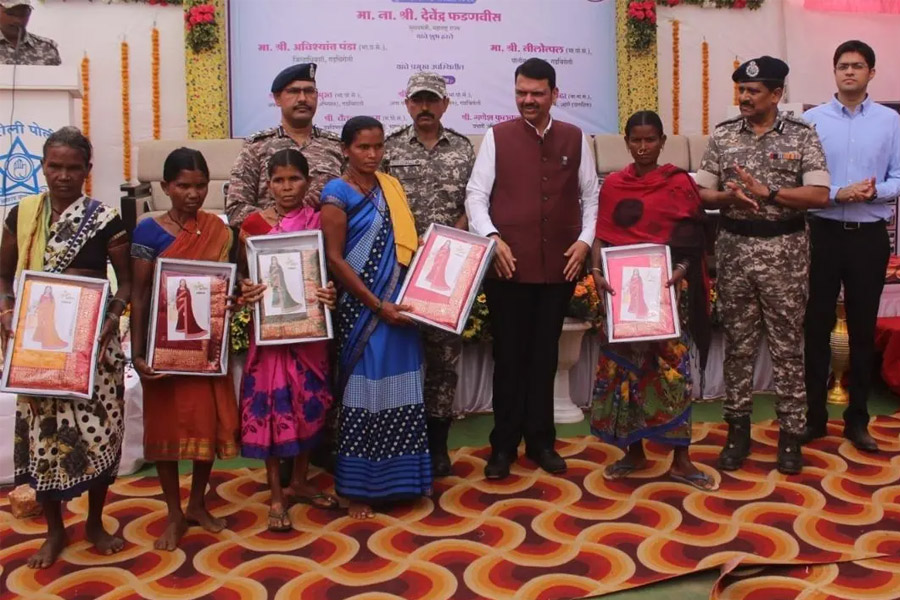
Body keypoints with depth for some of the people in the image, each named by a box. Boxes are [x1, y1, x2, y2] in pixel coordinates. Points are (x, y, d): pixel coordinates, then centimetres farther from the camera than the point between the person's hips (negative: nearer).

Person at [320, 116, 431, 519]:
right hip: (362, 308, -5)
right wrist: (379, 306, -14)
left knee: (402, 395, 10)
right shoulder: (338, 194, -7)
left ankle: (400, 479, 24)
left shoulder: (391, 187, 10)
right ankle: (358, 489, 16)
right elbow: (335, 259, -11)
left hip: (399, 306, 5)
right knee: (364, 395, 2)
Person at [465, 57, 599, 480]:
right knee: (509, 355, 5)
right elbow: (476, 195, 0)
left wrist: (586, 240, 0)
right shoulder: (497, 137, 2)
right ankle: (503, 445, 18)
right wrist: (491, 238, -14)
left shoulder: (575, 139, 10)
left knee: (545, 355, 11)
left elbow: (591, 195, 13)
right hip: (508, 265, -2)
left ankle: (540, 441, 25)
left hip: (560, 265, 2)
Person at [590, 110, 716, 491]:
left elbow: (693, 240, -1)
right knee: (625, 364, 6)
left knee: (672, 365, -2)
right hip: (624, 285, 2)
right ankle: (634, 450, 20)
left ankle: (681, 459, 7)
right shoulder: (612, 185, 6)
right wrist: (596, 271, -12)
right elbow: (602, 235, 4)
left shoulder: (680, 183, 1)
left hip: (668, 285, -2)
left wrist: (682, 270, -18)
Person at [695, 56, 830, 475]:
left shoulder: (802, 135, -1)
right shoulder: (722, 136, 5)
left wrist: (767, 193, -19)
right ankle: (738, 428, 19)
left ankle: (791, 433, 15)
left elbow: (820, 195, -9)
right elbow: (701, 193, 4)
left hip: (784, 249, -2)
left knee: (787, 344, 4)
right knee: (738, 342, 8)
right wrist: (729, 196, -16)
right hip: (734, 247, 2)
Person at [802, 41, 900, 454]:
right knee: (817, 325, 4)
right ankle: (814, 415, 17)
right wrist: (837, 194, -19)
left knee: (863, 328, 9)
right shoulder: (811, 119, 1)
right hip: (824, 232, -1)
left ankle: (857, 419, 21)